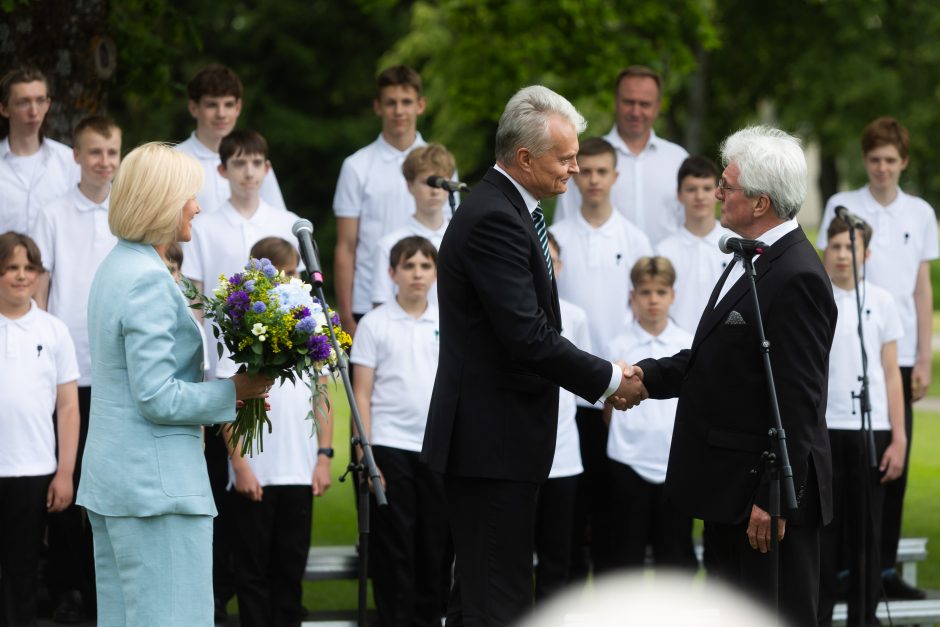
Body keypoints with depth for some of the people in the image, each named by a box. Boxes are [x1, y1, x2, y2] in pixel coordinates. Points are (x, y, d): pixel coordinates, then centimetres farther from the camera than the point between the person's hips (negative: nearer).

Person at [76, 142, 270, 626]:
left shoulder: (117, 267, 15)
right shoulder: (148, 280, -17)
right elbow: (157, 398, -20)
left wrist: (224, 395, 12)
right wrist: (235, 391, -9)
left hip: (109, 477, 10)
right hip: (156, 484, -10)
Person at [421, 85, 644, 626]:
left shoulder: (506, 209, 15)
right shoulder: (495, 220, -18)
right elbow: (528, 337, -23)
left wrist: (601, 378, 9)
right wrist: (610, 379, -12)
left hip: (494, 438, 11)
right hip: (491, 440, -11)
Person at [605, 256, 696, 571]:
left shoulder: (689, 346, 4)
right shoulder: (619, 347, 0)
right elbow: (610, 410, 8)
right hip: (629, 461, -1)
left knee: (675, 551, 6)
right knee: (628, 549, 5)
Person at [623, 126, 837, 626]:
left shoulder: (797, 278, -20)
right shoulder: (752, 260, 11)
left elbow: (797, 400, -22)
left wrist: (773, 500, -22)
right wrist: (648, 376, 6)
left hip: (768, 489, -10)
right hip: (732, 488, 10)